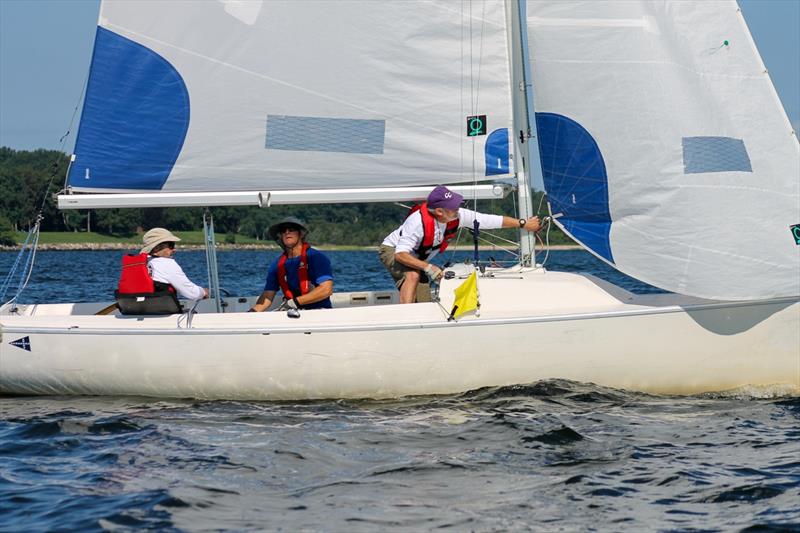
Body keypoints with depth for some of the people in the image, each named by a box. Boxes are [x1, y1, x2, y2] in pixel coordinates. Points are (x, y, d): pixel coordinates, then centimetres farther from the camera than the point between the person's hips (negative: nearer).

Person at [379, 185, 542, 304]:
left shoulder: (458, 215, -21)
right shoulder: (418, 222, -39)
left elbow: (493, 220, -14)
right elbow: (400, 254, -40)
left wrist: (523, 224, -11)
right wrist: (428, 267, -49)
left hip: (418, 259, 7)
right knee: (413, 275, -38)